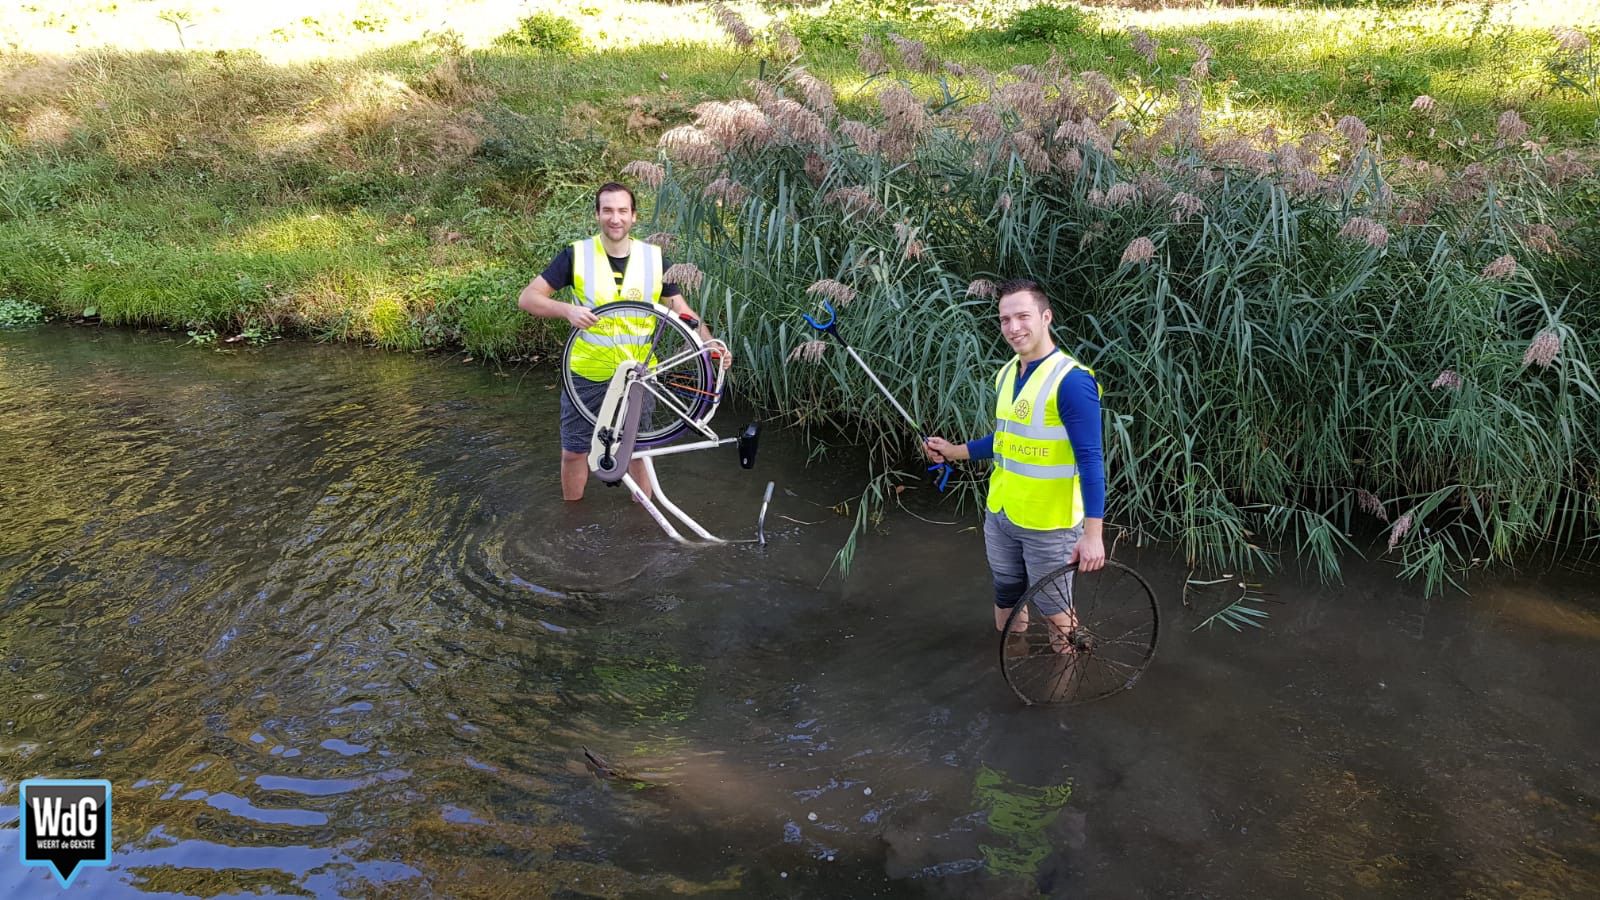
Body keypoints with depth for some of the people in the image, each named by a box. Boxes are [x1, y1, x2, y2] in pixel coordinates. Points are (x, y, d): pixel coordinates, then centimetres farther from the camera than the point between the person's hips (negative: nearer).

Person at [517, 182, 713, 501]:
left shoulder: (654, 258, -4)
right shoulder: (576, 255, -9)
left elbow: (681, 311, 0)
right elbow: (527, 298, -9)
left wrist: (709, 341, -19)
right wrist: (567, 309, -27)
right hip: (587, 372, -1)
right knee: (574, 451, 10)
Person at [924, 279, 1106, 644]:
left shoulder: (1071, 380, -21)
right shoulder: (1006, 373, 4)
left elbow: (1090, 459, -22)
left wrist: (1093, 533, -26)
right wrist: (956, 451, 13)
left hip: (1049, 524, -8)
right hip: (999, 515, 8)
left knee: (1053, 608, 8)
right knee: (1006, 599, 22)